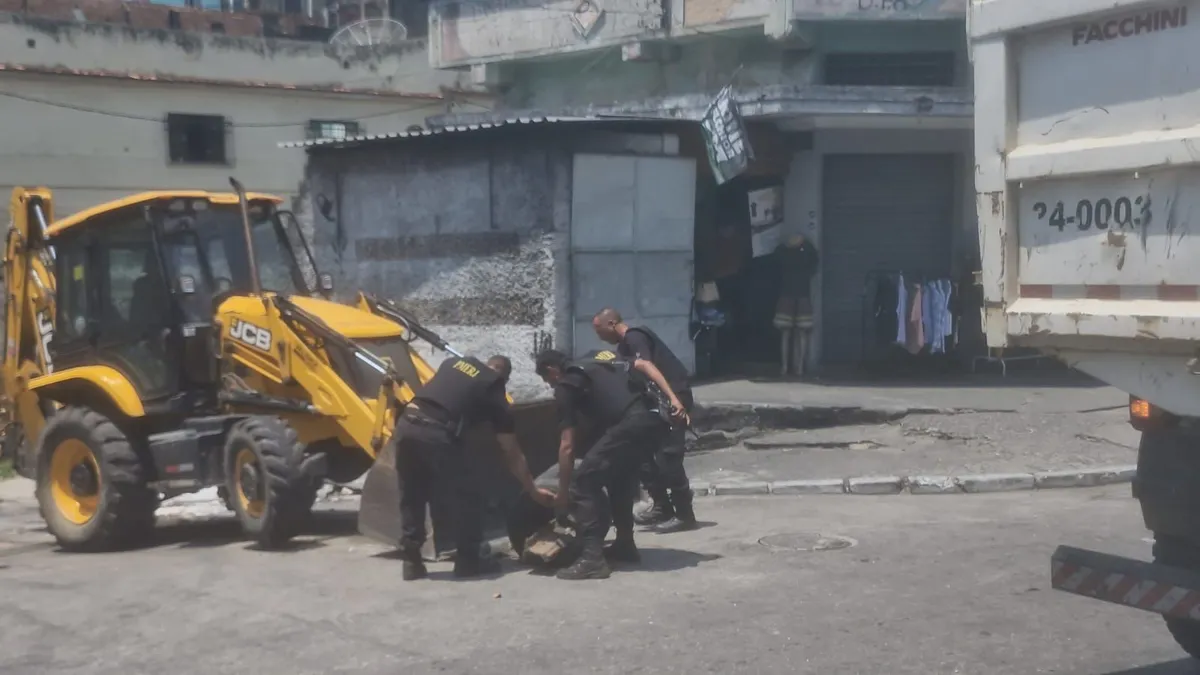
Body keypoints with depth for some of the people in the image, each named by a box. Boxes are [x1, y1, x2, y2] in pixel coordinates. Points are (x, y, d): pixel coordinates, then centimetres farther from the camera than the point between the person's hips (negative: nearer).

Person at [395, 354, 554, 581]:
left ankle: (412, 562, 23)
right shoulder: (495, 395, 16)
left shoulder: (455, 362, 26)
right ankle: (468, 561, 21)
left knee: (412, 498, 21)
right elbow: (512, 453, 21)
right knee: (468, 497, 14)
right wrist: (533, 491, 30)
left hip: (406, 424, 5)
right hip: (436, 434, -5)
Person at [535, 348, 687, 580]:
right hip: (654, 418, 8)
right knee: (620, 478, 27)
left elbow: (567, 446, 8)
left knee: (583, 483, 0)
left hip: (630, 425, -8)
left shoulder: (566, 385, 10)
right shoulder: (599, 358, 30)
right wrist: (672, 398, 13)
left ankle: (592, 558, -5)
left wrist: (563, 492, 15)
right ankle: (625, 546, 32)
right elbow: (645, 365, 19)